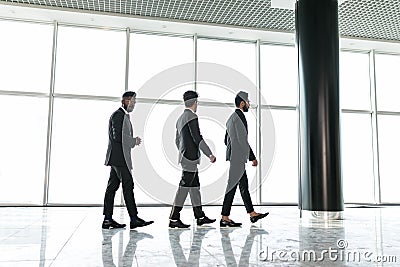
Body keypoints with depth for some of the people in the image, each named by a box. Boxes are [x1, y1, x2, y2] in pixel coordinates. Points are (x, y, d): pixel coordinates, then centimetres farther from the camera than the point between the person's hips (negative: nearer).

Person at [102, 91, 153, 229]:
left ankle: (108, 220, 11)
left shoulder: (124, 115, 22)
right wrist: (134, 141, -9)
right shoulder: (118, 115, -10)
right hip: (119, 157, -10)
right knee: (128, 185, -10)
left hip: (118, 158, 10)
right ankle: (134, 219, -8)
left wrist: (133, 140, 6)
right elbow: (117, 137, -19)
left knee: (112, 186, 8)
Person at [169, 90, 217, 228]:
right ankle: (174, 219, -4)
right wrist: (210, 155, -14)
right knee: (184, 187, -7)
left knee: (195, 186, 13)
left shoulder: (181, 118, 16)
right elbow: (198, 139, -18)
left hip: (185, 156, 10)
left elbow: (177, 140, 22)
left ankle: (200, 216, 20)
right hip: (190, 157, -10)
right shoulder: (192, 117, -13)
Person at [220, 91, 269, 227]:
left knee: (243, 185, 13)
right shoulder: (239, 117, -14)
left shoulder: (232, 117, 17)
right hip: (238, 157, -10)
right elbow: (243, 140, -18)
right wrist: (253, 157, -13)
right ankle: (224, 218, -1)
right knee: (232, 185, -6)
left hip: (234, 156, 10)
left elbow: (226, 139, 21)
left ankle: (252, 214, 21)